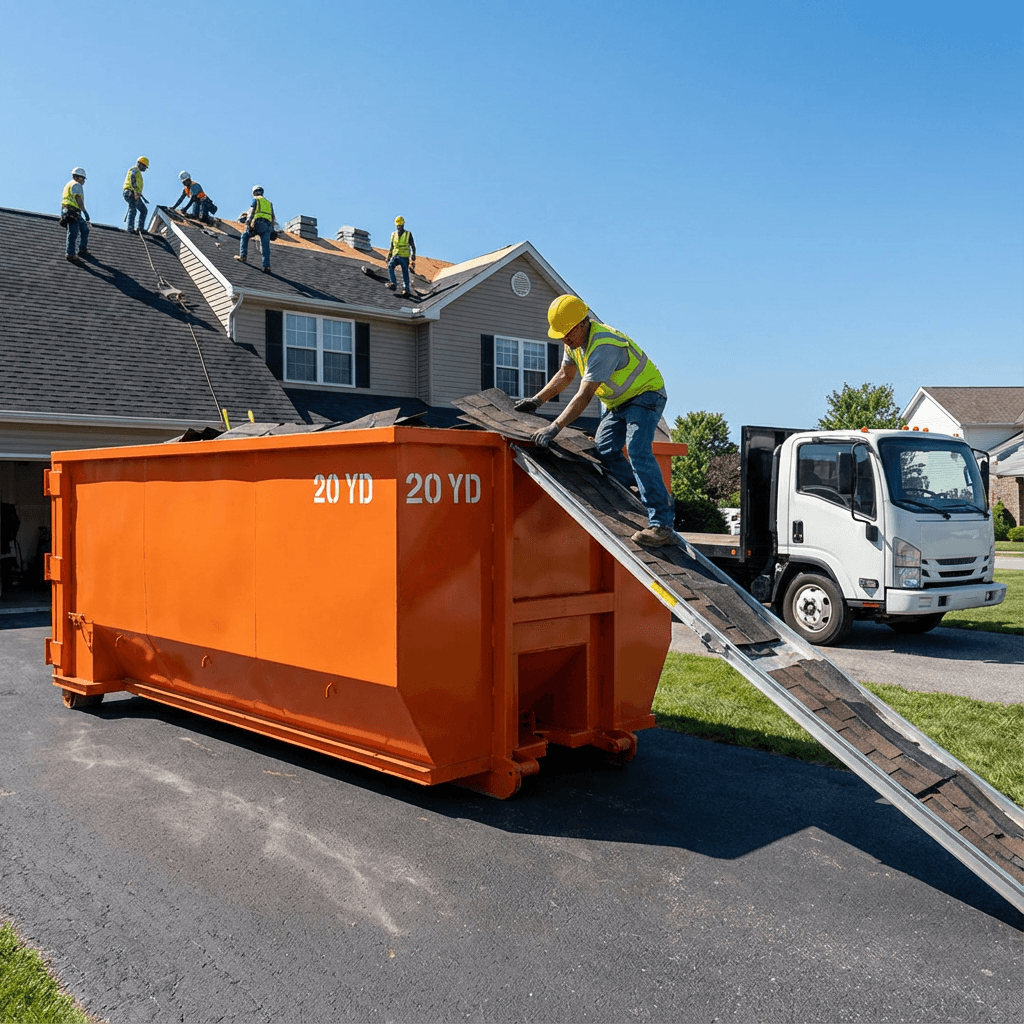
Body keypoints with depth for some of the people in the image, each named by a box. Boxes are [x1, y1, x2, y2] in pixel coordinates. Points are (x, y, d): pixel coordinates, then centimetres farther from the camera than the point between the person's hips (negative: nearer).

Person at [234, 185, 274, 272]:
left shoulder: (255, 199, 14)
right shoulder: (269, 202, 30)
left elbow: (252, 209, -5)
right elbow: (273, 216, 22)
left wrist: (248, 220, -15)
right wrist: (272, 229, 21)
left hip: (257, 222, -4)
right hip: (267, 225, 4)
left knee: (244, 236, 15)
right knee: (265, 247, 0)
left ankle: (243, 256, 1)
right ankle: (266, 266, -11)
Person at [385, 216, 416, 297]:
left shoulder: (408, 234, 1)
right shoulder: (393, 234, 12)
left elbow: (413, 247, 3)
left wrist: (413, 259, -5)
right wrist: (388, 257, 12)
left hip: (404, 257, -3)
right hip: (395, 256, 3)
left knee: (405, 274, -4)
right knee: (390, 266, -24)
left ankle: (406, 289, 5)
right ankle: (393, 283, -27)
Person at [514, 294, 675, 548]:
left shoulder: (603, 345, -31)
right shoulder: (576, 339, -1)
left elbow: (584, 396, -35)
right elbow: (565, 375, 17)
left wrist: (554, 428, -38)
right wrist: (536, 400, 10)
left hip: (645, 396, -10)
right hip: (618, 403, 10)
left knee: (637, 451, -27)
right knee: (603, 451, 0)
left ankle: (661, 524, -32)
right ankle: (660, 500, 7)